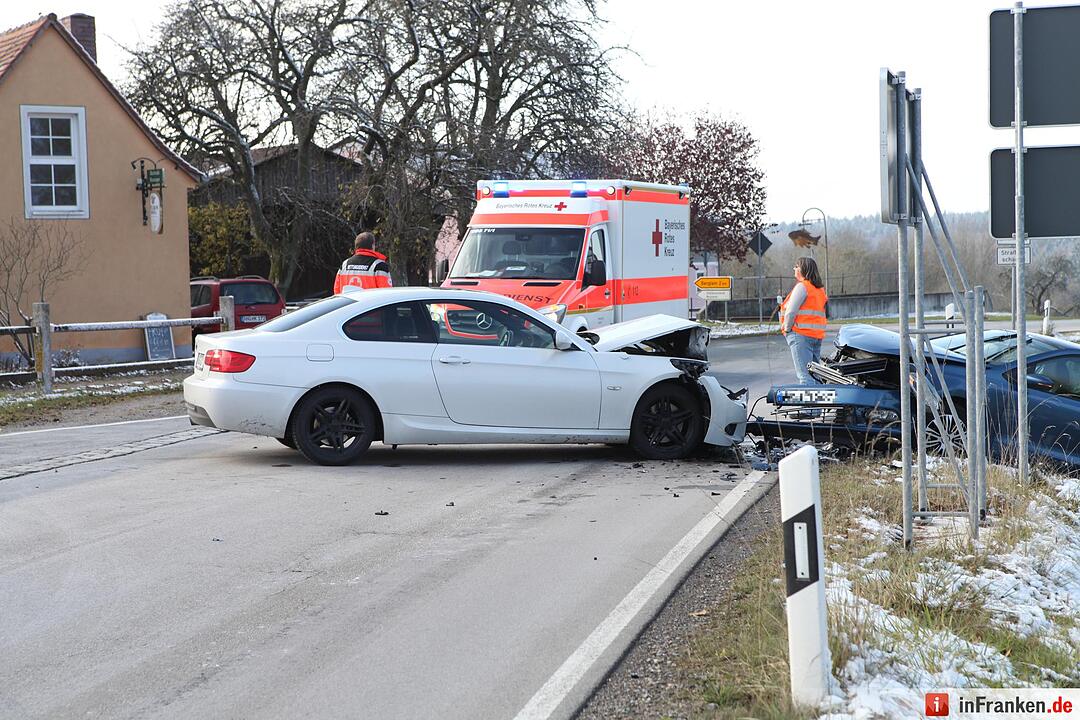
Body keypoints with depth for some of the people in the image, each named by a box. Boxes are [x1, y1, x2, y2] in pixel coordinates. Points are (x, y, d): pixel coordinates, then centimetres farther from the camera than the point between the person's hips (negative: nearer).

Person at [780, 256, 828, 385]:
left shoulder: (802, 286, -9)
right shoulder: (819, 289, 18)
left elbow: (790, 312, -15)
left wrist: (787, 328, -1)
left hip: (801, 334, -9)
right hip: (817, 335, 9)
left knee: (804, 374, -12)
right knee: (814, 373, 13)